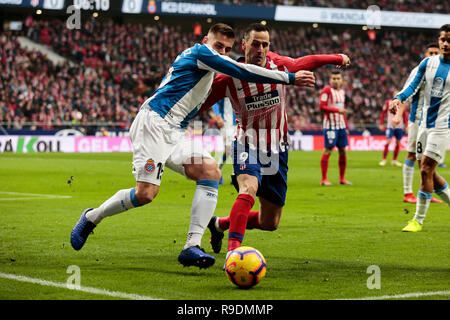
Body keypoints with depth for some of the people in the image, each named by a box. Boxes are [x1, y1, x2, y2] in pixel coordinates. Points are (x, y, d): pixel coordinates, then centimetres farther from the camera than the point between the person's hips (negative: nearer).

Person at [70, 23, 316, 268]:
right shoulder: (199, 51, -4)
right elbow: (241, 71, -14)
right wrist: (290, 78, -14)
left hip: (174, 133, 9)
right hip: (153, 122, -9)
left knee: (211, 171, -13)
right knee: (145, 194, -17)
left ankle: (192, 246, -22)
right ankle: (91, 217, 11)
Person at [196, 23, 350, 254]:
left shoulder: (280, 65, -4)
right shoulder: (230, 77, -13)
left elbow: (306, 62, 16)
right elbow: (198, 105, -7)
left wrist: (338, 58, 28)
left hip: (277, 149, 4)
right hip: (248, 145, -4)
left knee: (270, 223, 8)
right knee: (249, 189, -36)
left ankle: (220, 223, 30)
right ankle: (233, 248, -39)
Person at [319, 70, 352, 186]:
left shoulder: (342, 91, 16)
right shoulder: (327, 90, -8)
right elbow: (321, 106, -16)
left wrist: (346, 127, 21)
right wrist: (337, 110, -21)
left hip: (341, 125, 7)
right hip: (330, 125, -7)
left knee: (342, 150, 7)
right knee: (328, 150, -8)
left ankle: (342, 178, 15)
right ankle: (324, 179, -5)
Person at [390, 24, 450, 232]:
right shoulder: (428, 63, 6)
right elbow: (413, 86, 2)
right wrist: (399, 99, -15)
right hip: (425, 123, 5)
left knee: (426, 170, -10)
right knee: (428, 172, 9)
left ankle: (418, 220, -2)